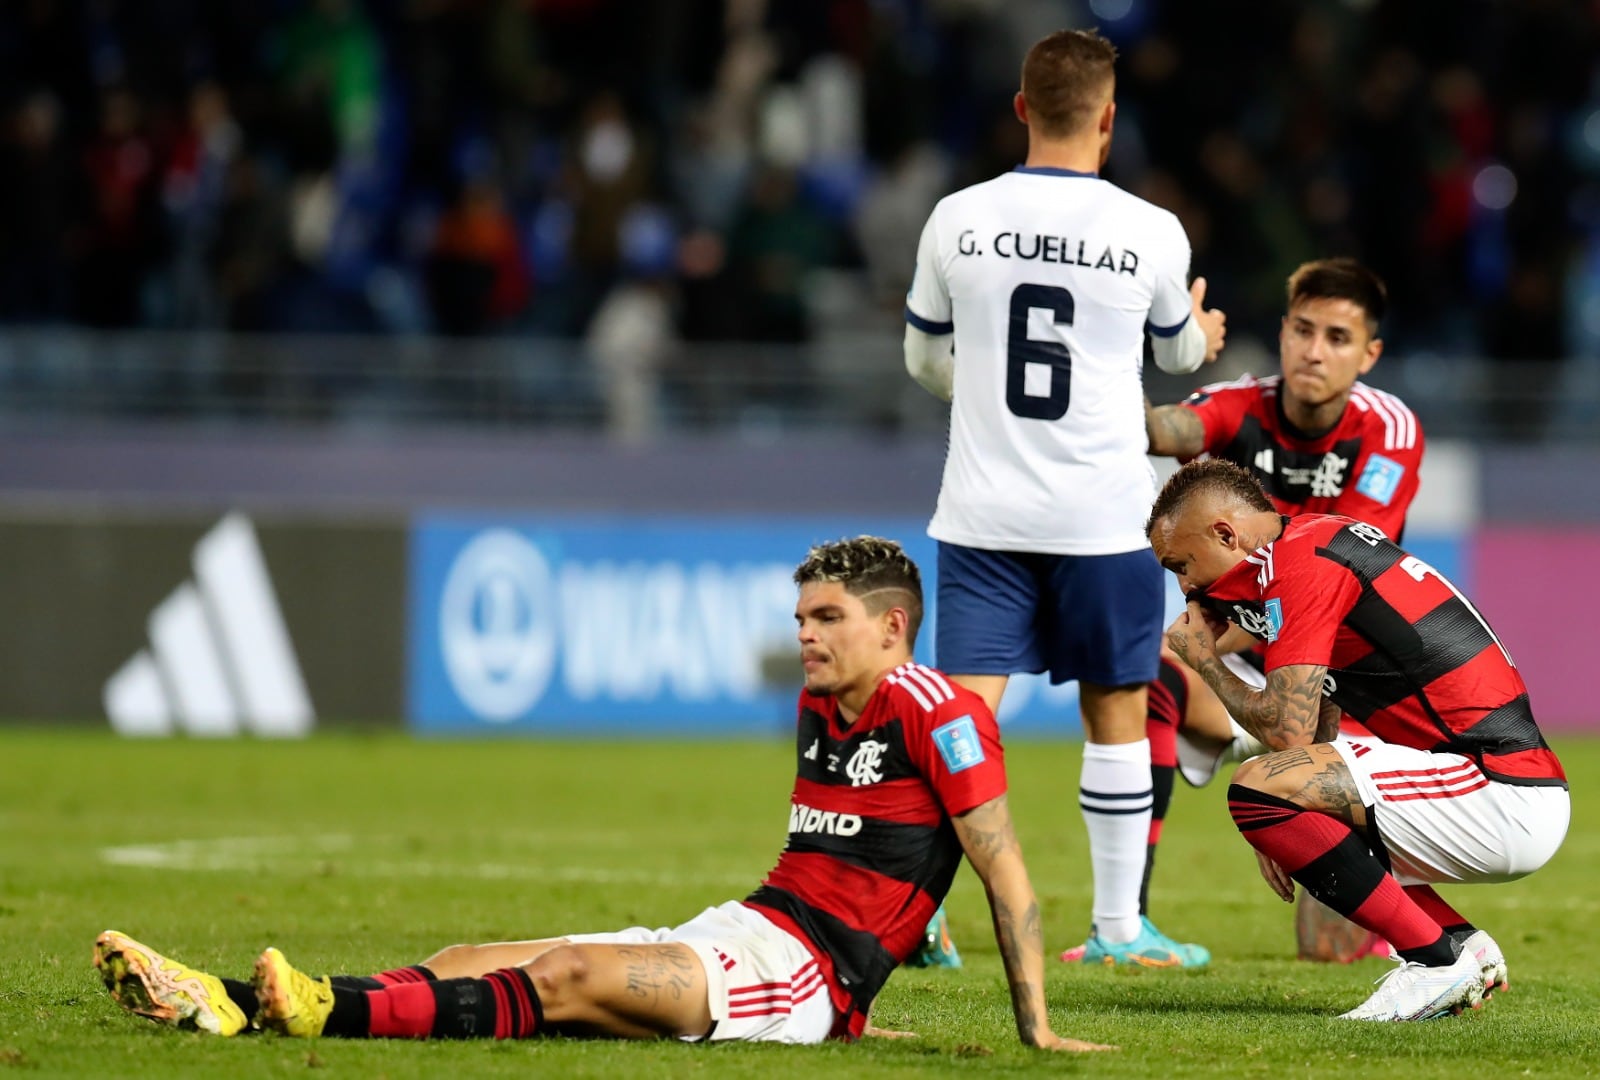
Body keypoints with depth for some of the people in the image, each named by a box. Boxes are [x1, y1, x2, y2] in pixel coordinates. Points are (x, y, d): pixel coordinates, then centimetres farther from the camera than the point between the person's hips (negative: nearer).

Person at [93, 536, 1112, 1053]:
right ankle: (229, 1006, -19)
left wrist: (1037, 1026, -15)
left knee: (568, 974, -30)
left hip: (804, 974, -9)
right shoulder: (820, 707, 19)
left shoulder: (939, 713, -8)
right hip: (738, 934, 9)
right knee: (472, 963, -7)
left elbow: (1009, 873, -11)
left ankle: (338, 1013, -46)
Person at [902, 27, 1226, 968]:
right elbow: (1179, 352, 15)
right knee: (1116, 715, 11)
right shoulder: (1152, 234, -6)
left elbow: (925, 361, 14)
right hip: (1104, 518, -1)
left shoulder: (957, 220, -2)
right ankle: (1119, 926, 18)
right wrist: (1202, 332, 40)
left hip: (983, 515, 1)